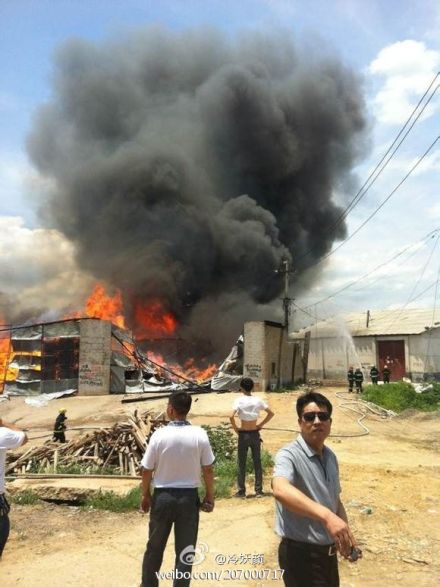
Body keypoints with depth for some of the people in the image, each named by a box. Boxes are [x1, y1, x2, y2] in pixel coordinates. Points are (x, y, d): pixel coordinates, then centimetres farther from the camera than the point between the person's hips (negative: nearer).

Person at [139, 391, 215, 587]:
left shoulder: (159, 435, -13)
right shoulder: (199, 435, -12)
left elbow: (147, 470, -5)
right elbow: (208, 469, -6)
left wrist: (145, 495, 10)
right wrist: (210, 496, 7)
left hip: (163, 496, 1)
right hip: (189, 497, 0)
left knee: (154, 547, 21)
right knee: (185, 549, 14)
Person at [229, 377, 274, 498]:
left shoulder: (239, 401, -11)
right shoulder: (258, 400, -2)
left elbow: (231, 417, -22)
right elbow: (271, 413, 0)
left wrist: (235, 428, -7)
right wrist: (261, 424, 6)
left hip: (243, 435, -2)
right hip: (255, 434, 3)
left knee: (242, 463, 8)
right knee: (257, 463, 11)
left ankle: (241, 491, 14)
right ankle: (258, 491, 15)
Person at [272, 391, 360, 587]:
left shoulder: (330, 457, 3)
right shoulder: (289, 455, -22)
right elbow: (281, 490, -44)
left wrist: (347, 536, 4)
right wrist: (326, 516, -54)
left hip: (328, 551, 8)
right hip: (301, 553, -7)